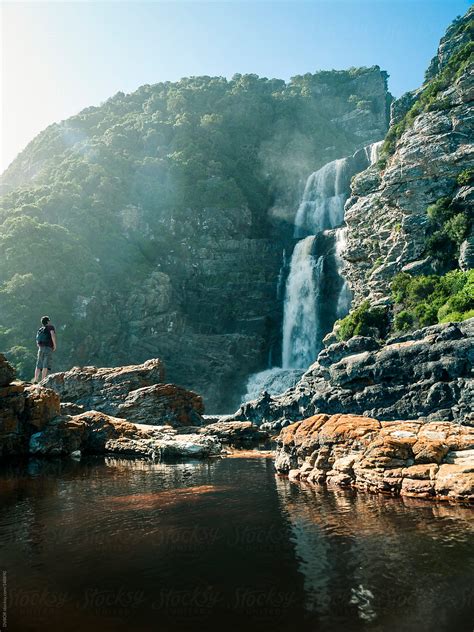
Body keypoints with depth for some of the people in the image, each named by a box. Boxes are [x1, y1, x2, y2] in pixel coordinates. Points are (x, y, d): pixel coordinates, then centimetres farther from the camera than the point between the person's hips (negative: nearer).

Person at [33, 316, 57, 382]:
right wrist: (55, 345, -10)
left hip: (41, 348, 6)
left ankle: (36, 380, 2)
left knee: (39, 366, 7)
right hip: (48, 348, -6)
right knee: (46, 366, -11)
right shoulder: (50, 327, 1)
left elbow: (37, 341, 21)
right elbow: (53, 335, -17)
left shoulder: (40, 329, 20)